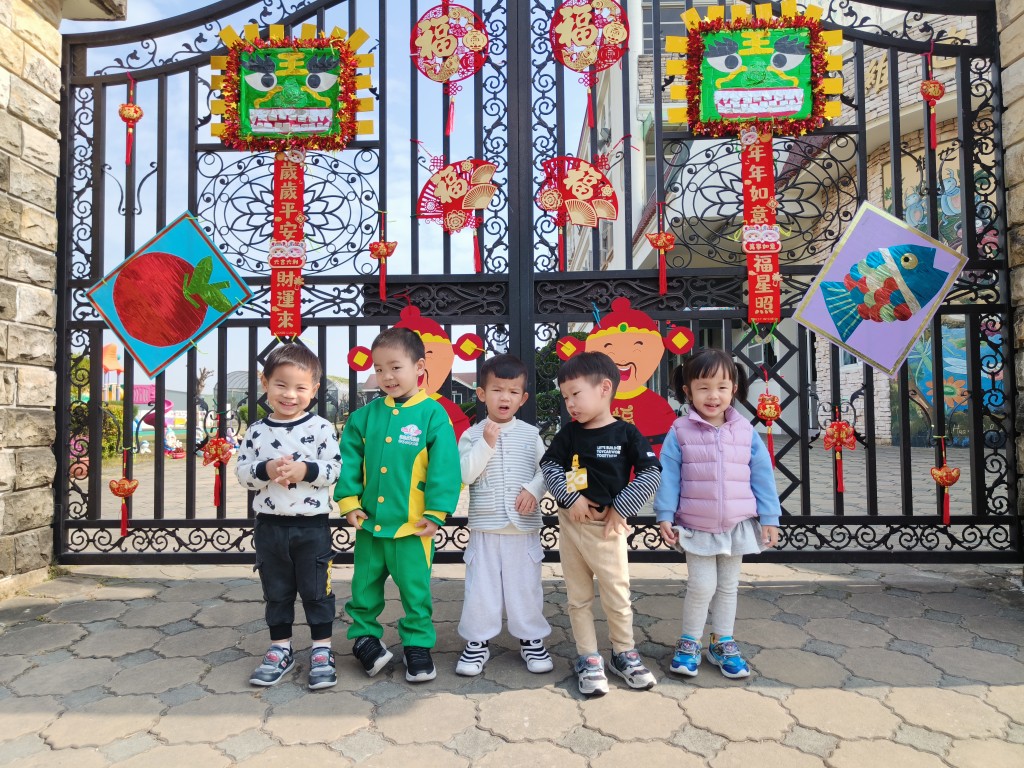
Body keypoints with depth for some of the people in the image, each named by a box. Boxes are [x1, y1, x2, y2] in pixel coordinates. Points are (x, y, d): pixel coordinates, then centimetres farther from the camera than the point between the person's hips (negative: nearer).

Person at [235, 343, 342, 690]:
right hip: (269, 526, 3)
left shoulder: (322, 428, -7)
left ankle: (322, 650, 21)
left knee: (316, 590, 7)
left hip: (312, 525, -3)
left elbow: (334, 469, -9)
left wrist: (304, 470, -24)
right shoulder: (257, 430, 1)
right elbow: (242, 470, 0)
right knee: (276, 592, 16)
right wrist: (266, 470, -19)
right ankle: (280, 649, 32)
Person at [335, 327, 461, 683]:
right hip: (369, 522, 4)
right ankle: (364, 635, 39)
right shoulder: (365, 415, 3)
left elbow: (444, 467, -12)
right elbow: (349, 459, 6)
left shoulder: (433, 414, -10)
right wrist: (349, 501, -1)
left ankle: (418, 645, 27)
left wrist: (436, 512, -12)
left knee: (415, 590, 9)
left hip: (412, 525, -4)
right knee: (364, 586, 18)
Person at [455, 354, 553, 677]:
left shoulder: (530, 434, 3)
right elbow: (465, 474, -11)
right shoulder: (472, 435, -1)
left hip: (524, 526, 1)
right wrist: (486, 444, -18)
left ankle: (531, 639, 26)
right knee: (481, 586, 6)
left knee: (526, 585, 10)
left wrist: (533, 489, -15)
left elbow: (546, 469, 3)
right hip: (484, 526, -1)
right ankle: (477, 641, 21)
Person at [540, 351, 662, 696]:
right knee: (578, 597, 11)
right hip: (570, 523, 3)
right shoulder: (569, 433, 2)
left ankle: (624, 653, 29)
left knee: (617, 595, 7)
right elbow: (549, 465, -1)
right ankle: (588, 659, 24)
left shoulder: (626, 434, -7)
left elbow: (651, 473, -9)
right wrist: (570, 498, -15)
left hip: (607, 525, -3)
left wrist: (619, 508, -12)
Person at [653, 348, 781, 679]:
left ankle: (723, 643, 32)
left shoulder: (746, 432, -1)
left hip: (737, 525, 3)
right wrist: (665, 516, -11)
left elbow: (762, 476, 2)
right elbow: (668, 476, -7)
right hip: (697, 526, -3)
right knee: (701, 586, -2)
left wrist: (769, 518, 0)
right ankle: (689, 643, 19)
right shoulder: (680, 432, -8)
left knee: (728, 586, 15)